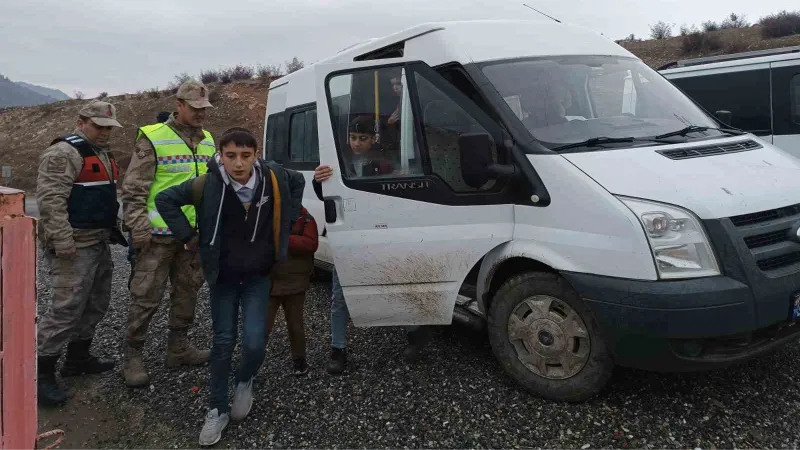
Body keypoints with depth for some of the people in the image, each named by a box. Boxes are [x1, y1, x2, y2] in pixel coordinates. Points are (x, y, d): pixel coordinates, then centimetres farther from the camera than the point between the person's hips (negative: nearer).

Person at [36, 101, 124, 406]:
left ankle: (78, 358, 30)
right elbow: (49, 199, -21)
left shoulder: (102, 153, 18)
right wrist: (62, 240, -25)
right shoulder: (64, 152, -14)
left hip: (99, 243, 10)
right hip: (75, 246, -10)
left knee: (96, 305, 16)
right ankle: (42, 374, 0)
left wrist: (113, 229, 22)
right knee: (67, 309, -9)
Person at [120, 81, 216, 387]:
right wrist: (139, 228, -16)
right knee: (146, 297, -2)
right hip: (159, 235, -7)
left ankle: (178, 347, 29)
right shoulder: (153, 139, -9)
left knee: (187, 291, 15)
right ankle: (132, 357, 11)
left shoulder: (208, 141, 12)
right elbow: (133, 189, -11)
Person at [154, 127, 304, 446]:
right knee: (223, 343, 5)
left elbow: (298, 182, 8)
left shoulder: (274, 178, -14)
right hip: (223, 278, 0)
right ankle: (217, 410, 22)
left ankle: (244, 382, 23)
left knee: (254, 343, -11)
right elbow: (165, 200, -6)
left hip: (258, 277, 0)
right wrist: (188, 236, -10)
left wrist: (288, 221, 3)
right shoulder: (207, 186, -19)